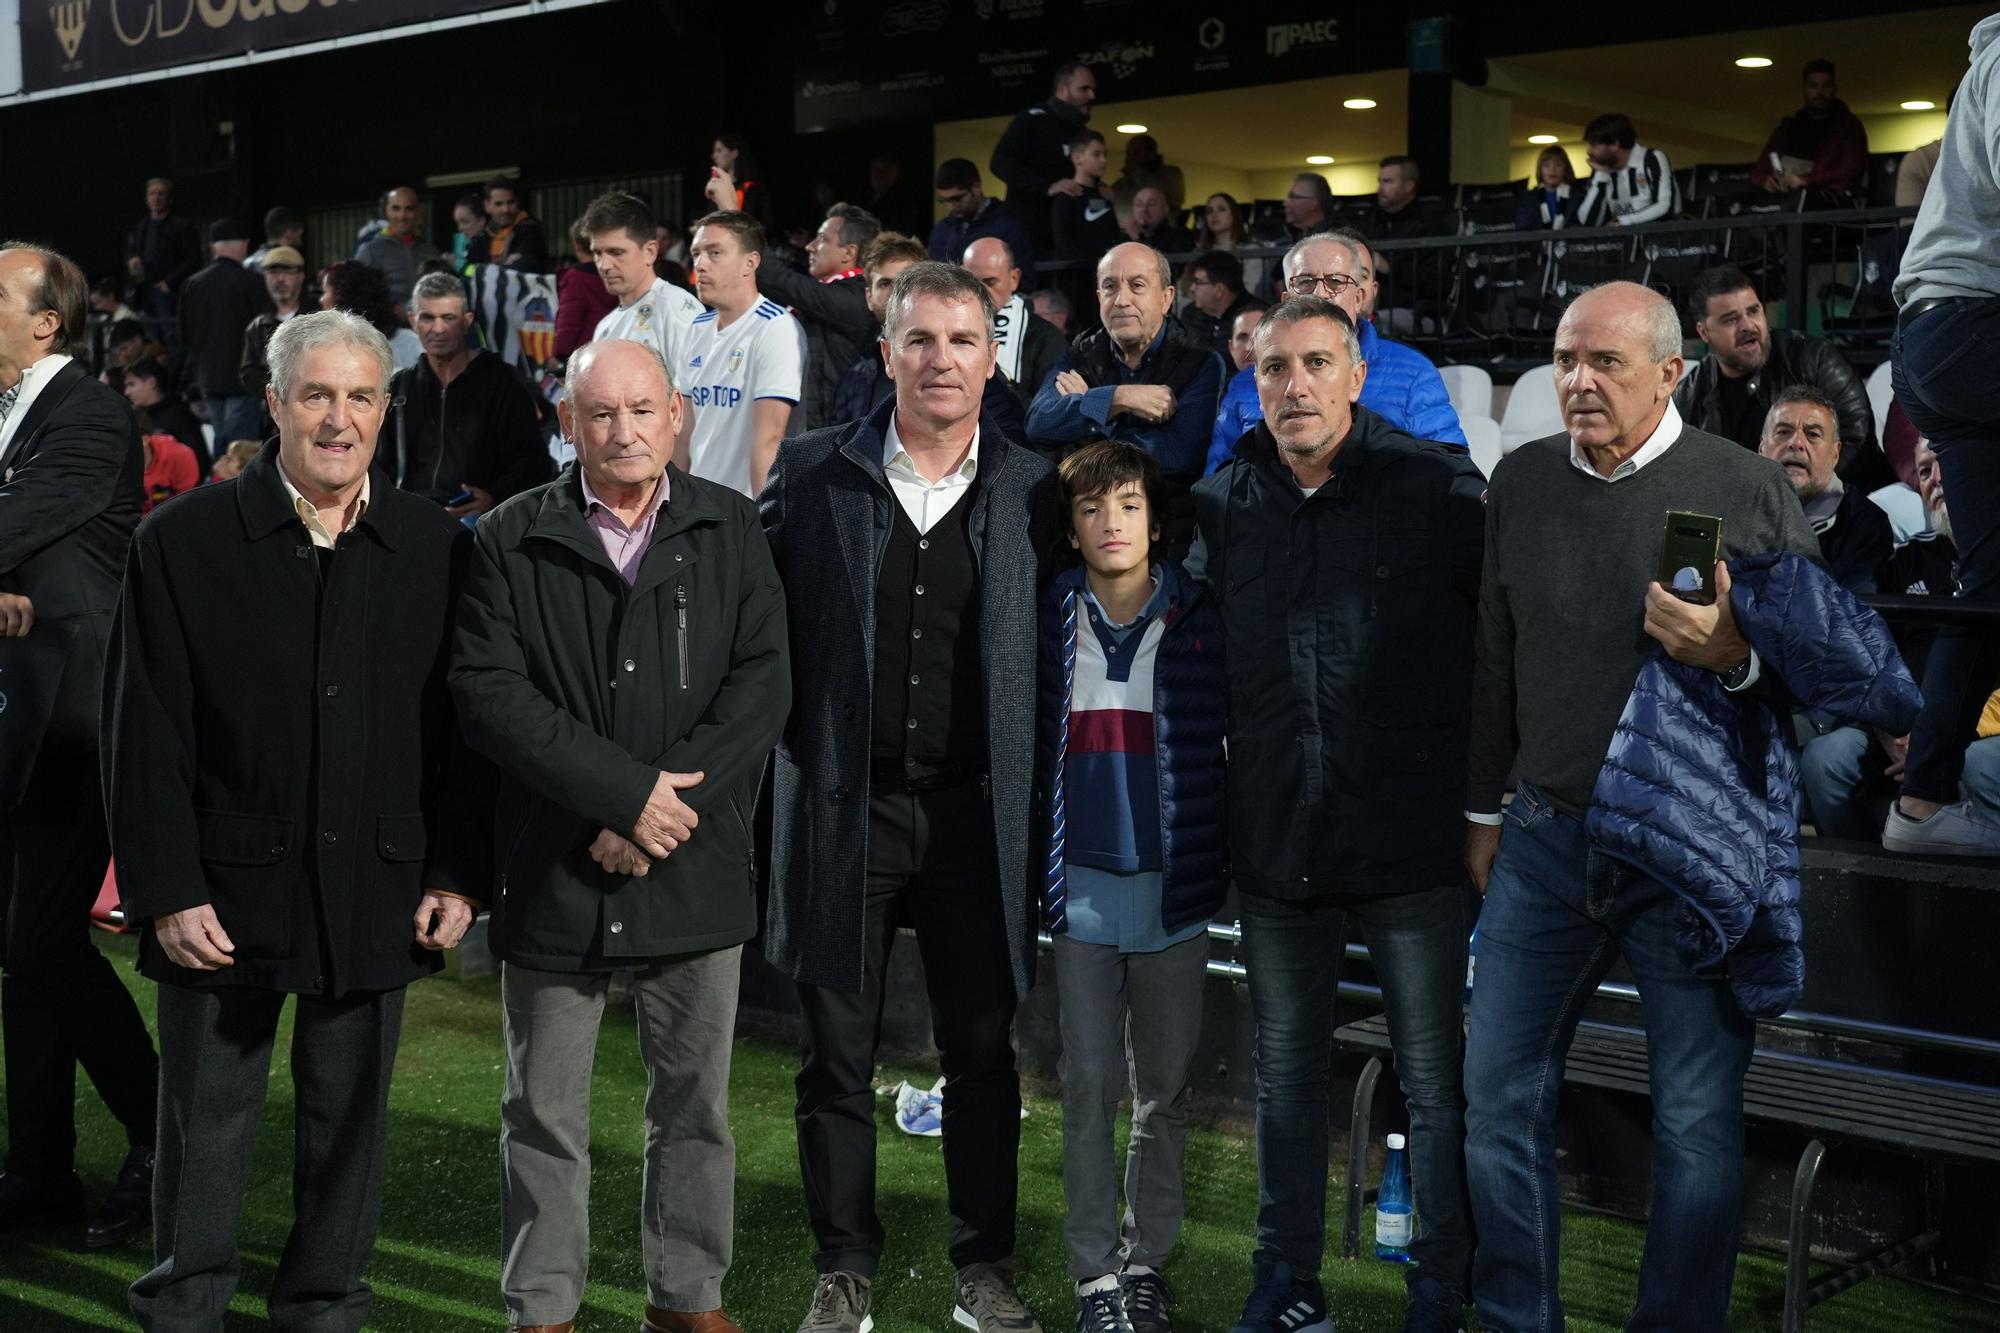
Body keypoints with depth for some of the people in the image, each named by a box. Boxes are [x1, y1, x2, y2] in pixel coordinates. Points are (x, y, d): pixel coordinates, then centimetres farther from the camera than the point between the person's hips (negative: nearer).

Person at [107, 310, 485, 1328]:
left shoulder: (434, 549, 4)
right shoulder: (181, 542, -2)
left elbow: (461, 727, 6)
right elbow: (145, 737, -3)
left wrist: (457, 874, 0)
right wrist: (166, 891, -9)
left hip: (376, 892, 2)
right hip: (226, 891, -2)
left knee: (351, 1122, 12)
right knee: (205, 1127, 8)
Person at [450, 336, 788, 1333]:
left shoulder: (730, 531, 5)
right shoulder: (512, 540, 0)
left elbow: (762, 685, -3)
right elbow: (488, 691, -10)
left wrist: (666, 812, -13)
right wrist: (628, 790, -16)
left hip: (697, 870, 2)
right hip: (551, 873, -1)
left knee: (695, 1102, 12)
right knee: (544, 1113, 8)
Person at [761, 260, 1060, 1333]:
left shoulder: (1033, 489, 2)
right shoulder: (809, 472, 0)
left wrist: (1036, 796, 1)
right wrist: (800, 746, -1)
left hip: (977, 814, 1)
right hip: (844, 808, 0)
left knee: (983, 1054, 10)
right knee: (836, 1058, 7)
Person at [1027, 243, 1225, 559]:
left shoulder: (1201, 364, 1)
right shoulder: (1080, 357, 12)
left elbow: (1179, 455, -15)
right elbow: (1038, 423, -6)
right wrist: (1118, 399, -17)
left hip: (1168, 543, -2)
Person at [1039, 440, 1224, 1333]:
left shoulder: (1200, 621, 0)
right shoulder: (1047, 621, 3)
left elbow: (1236, 742, 5)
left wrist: (1223, 860, 0)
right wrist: (1030, 870, 4)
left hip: (1173, 889, 0)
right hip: (1082, 885, 0)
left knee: (1164, 1087, 8)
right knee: (1090, 1084, 2)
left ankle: (1147, 1260, 21)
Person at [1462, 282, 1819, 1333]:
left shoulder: (1746, 488, -7)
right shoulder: (1520, 480, 5)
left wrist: (1737, 656, -23)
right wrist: (1482, 809, 15)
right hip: (1547, 839, 4)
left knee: (1698, 1121, 4)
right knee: (1499, 1095, 7)